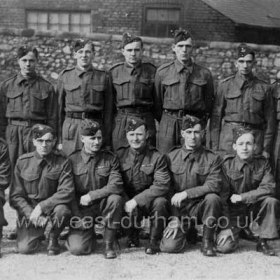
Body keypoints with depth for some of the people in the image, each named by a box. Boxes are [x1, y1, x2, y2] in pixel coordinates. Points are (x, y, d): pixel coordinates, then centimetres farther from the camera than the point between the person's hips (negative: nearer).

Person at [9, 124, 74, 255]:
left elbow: (67, 192, -17)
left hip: (51, 206, 0)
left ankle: (53, 238, -1)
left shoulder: (62, 163, -8)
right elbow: (15, 196, -4)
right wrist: (31, 214, -19)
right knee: (25, 248, -16)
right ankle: (37, 234, 23)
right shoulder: (23, 162, -4)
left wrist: (41, 207, -25)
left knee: (62, 210, -35)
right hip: (28, 209, 1)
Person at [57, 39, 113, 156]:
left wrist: (107, 142, 2)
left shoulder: (103, 77, 5)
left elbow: (108, 111, 5)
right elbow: (59, 108, 8)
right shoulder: (65, 76, 6)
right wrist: (59, 140, 3)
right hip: (70, 128, 0)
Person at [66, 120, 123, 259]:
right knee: (77, 248, -20)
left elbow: (116, 186, -13)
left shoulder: (110, 159, -1)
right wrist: (78, 219, -13)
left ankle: (109, 244, -13)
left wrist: (91, 196, -20)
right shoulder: (73, 160, -3)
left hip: (102, 206, 1)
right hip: (80, 210, -1)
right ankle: (89, 234, 19)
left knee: (115, 199, -32)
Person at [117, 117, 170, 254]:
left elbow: (162, 185, -17)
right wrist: (127, 201, -20)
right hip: (127, 200, 2)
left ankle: (154, 241, -8)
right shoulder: (119, 154, -1)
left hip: (148, 200, -1)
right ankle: (132, 236, 3)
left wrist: (137, 200, -26)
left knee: (160, 202, -32)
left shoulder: (157, 157, -8)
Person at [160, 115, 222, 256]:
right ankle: (186, 230, 18)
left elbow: (213, 186, -14)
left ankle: (207, 241, -11)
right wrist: (175, 218, -8)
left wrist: (186, 193, -22)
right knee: (168, 247, -19)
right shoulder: (171, 157, 2)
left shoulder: (212, 158, 0)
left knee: (213, 198, -33)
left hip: (200, 207, -1)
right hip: (178, 210, 1)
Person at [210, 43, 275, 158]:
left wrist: (266, 149, 2)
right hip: (228, 138, -1)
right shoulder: (225, 85, 5)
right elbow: (216, 117, 3)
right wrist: (214, 147, -2)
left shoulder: (264, 88, 7)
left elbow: (269, 120, 7)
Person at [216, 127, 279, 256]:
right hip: (233, 212, -1)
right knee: (223, 246, -19)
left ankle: (263, 242, -10)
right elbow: (223, 196, -10)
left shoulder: (262, 163, -3)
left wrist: (241, 197, -20)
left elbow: (269, 188, -15)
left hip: (254, 209, 2)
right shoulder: (227, 164, -9)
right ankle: (236, 233, 18)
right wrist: (226, 227, -16)